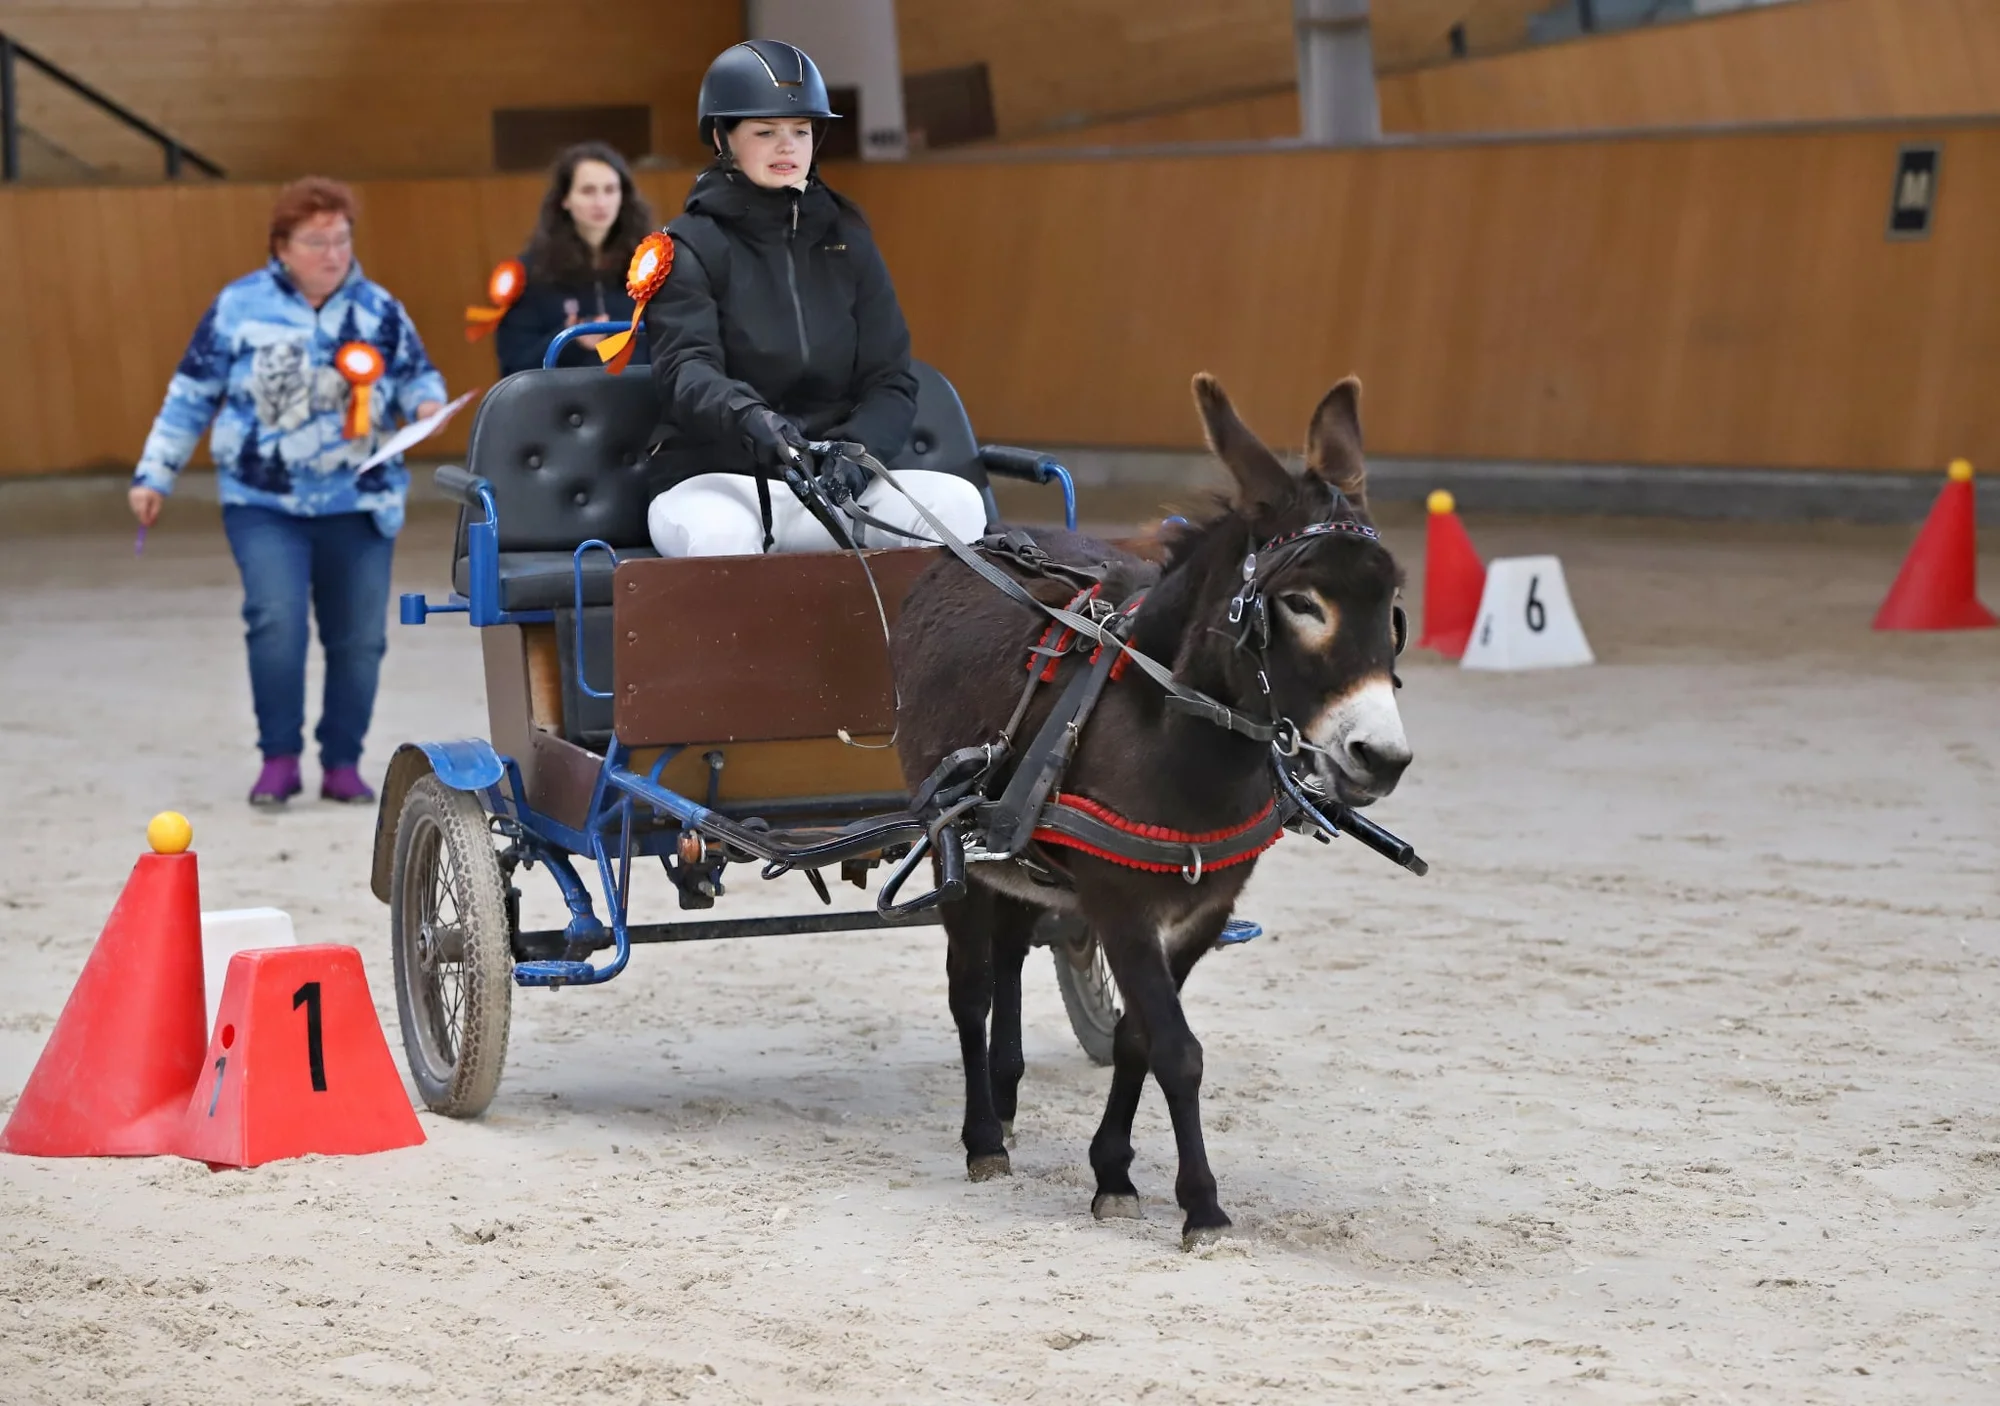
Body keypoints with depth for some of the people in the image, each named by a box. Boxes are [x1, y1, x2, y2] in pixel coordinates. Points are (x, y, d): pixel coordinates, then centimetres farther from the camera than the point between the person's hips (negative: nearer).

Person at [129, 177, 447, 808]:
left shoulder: (379, 310, 2)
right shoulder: (239, 306, -1)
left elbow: (417, 374, 12)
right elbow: (191, 397, 5)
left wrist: (426, 403, -12)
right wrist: (154, 475, 5)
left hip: (359, 506, 2)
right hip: (265, 504, -2)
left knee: (358, 638, 4)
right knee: (276, 620, -19)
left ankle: (342, 764, 19)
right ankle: (279, 758, -5)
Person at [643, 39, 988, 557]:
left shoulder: (846, 241, 14)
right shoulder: (691, 248, 2)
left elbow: (891, 379, 8)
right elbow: (686, 368, -16)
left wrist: (855, 451, -15)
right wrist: (748, 416, -40)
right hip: (718, 480, -4)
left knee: (958, 502, -24)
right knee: (719, 534, -40)